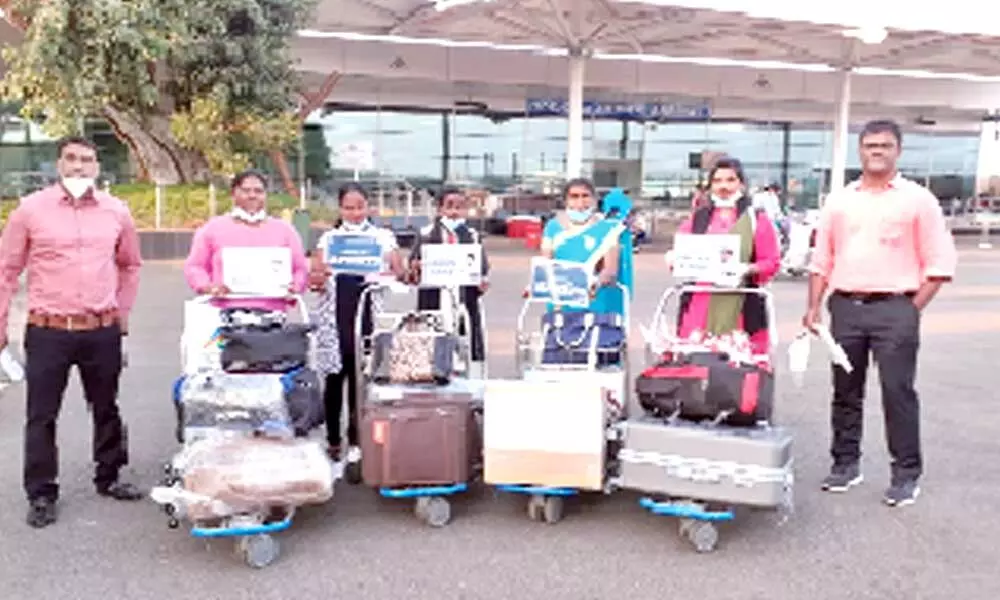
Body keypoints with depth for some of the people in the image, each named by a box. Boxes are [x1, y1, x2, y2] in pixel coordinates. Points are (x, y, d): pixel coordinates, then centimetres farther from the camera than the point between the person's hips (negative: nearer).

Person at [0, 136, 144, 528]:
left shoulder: (116, 211, 4)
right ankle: (41, 494, 17)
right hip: (48, 332, -2)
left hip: (103, 332, 2)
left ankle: (108, 478, 31)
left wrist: (122, 312, 15)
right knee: (42, 416, 4)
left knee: (106, 409, 15)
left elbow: (130, 264, 18)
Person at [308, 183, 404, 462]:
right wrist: (318, 279, -16)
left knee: (361, 378, -2)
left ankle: (357, 439, 9)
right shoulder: (328, 238, 13)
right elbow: (313, 279, 7)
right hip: (335, 316, 1)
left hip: (369, 314, -1)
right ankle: (333, 440, 15)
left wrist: (388, 273, -19)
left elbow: (400, 273, 3)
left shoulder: (383, 237, 11)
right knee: (334, 377, 4)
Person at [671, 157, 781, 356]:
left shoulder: (757, 219, 8)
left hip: (740, 307, -2)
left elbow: (772, 262, 1)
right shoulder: (698, 218, 16)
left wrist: (749, 269, -17)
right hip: (700, 305, 2)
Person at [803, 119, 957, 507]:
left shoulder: (918, 199, 1)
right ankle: (845, 464, 23)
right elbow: (821, 261, 13)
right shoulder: (839, 201, 12)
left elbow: (939, 264, -1)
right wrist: (813, 307, 6)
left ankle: (906, 474, 8)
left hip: (894, 309, -4)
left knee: (898, 392, -3)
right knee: (845, 392, 11)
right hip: (845, 307, 4)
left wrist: (913, 310, -8)